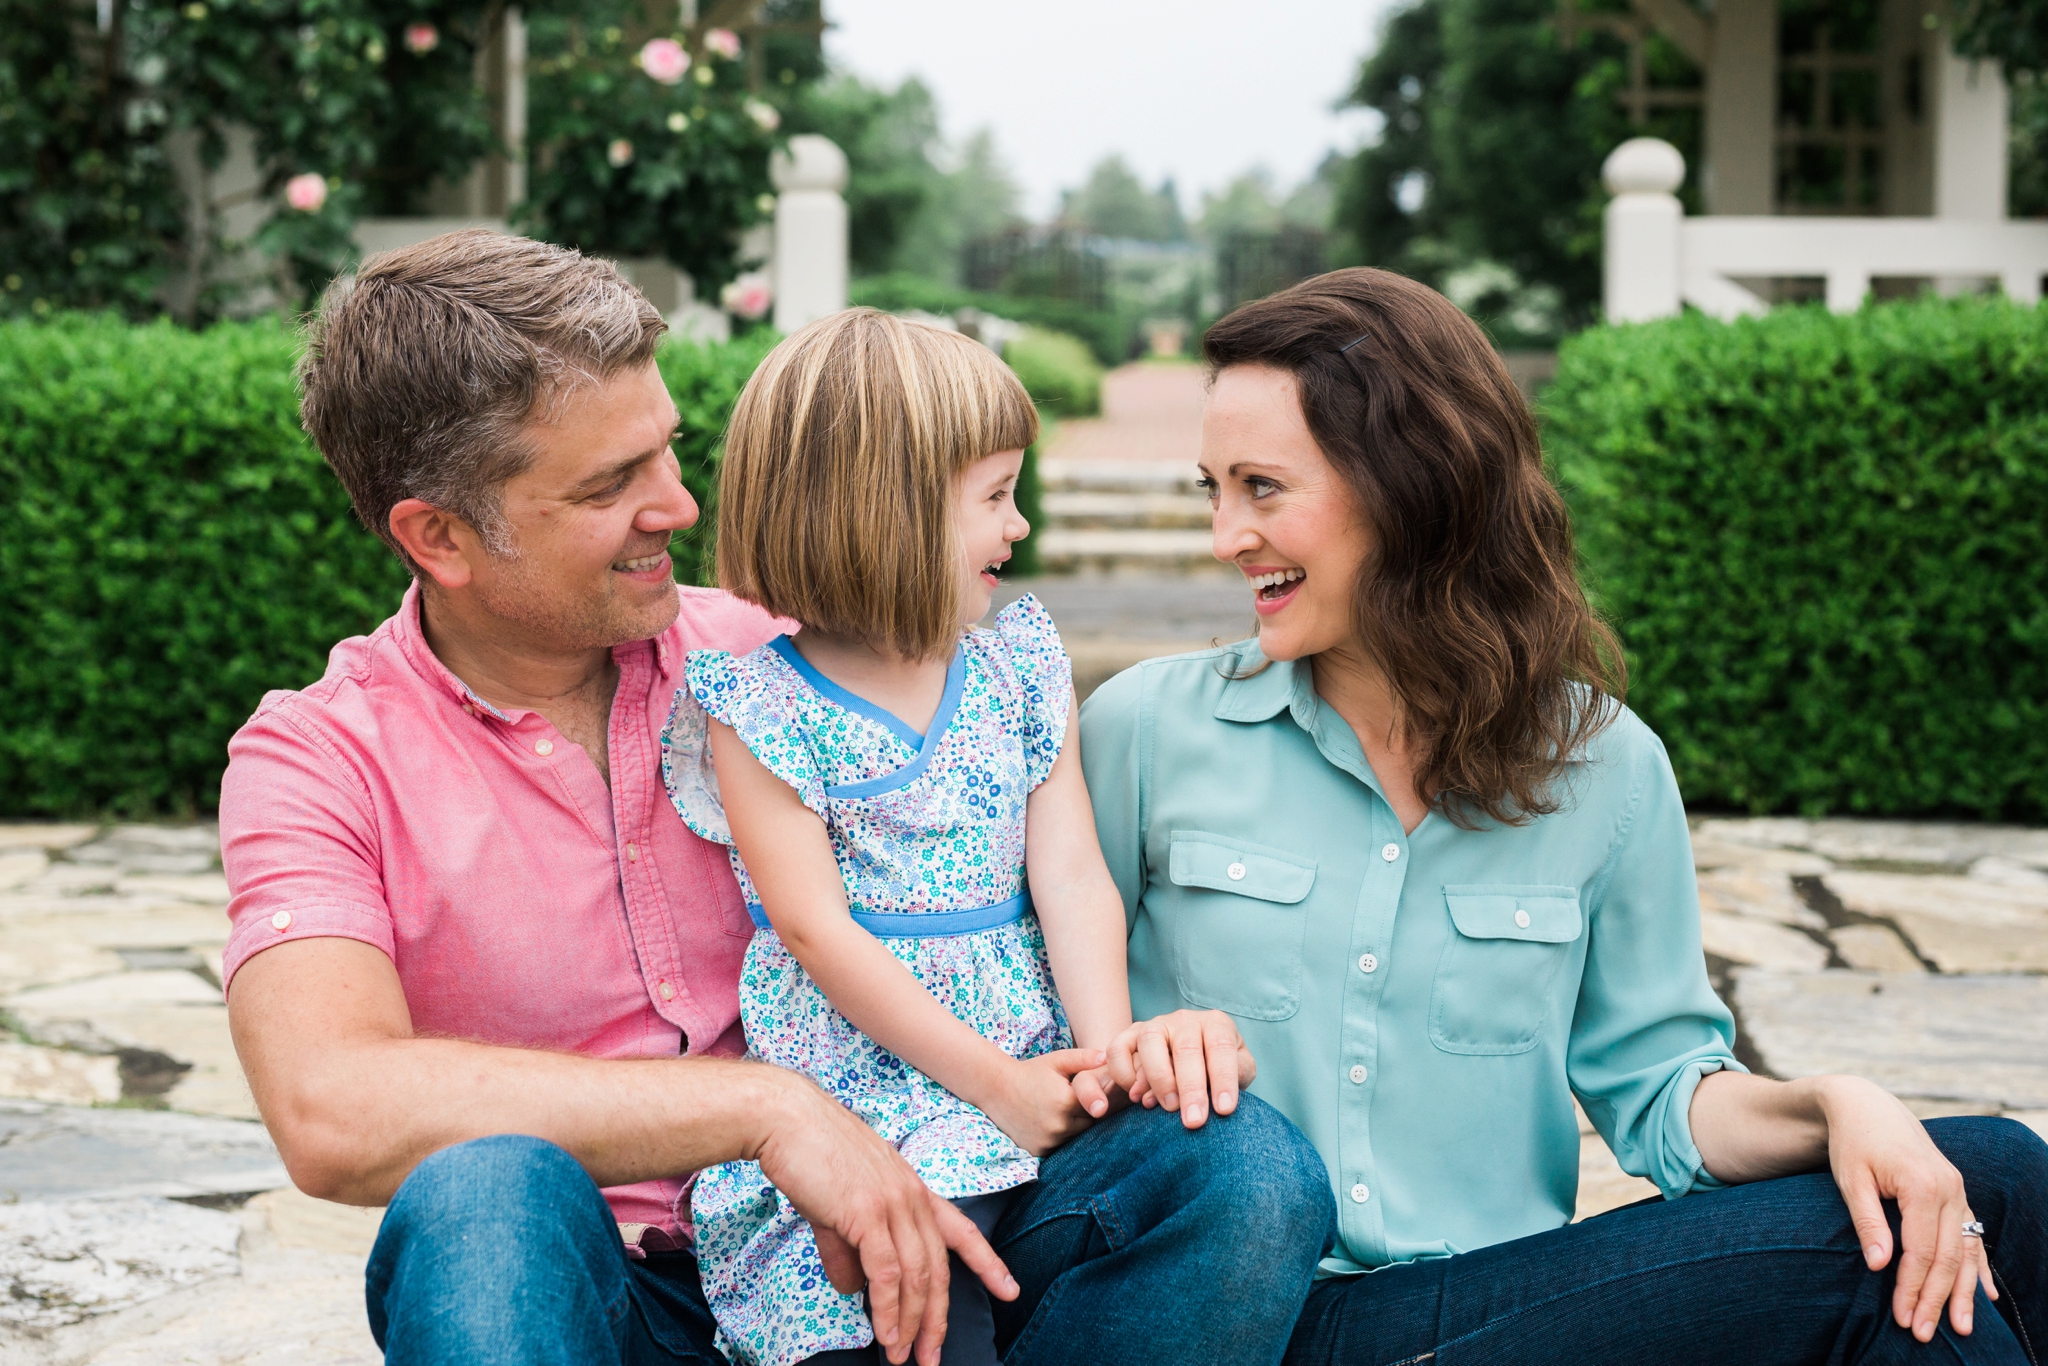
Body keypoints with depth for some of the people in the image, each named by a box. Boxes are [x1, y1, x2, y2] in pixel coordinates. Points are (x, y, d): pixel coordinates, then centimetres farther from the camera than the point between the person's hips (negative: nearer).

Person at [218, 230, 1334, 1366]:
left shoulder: (772, 655, 5)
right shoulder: (316, 759, -4)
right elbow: (332, 1114, -23)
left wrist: (1135, 1016, -10)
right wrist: (770, 1106, -27)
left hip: (868, 1244, 4)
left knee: (1248, 1167, -21)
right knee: (484, 1197, -38)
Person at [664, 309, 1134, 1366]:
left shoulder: (1020, 662, 12)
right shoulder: (752, 695, -4)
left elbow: (1072, 878, 6)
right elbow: (815, 928, -10)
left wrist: (1112, 1057, -10)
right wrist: (994, 1083, -15)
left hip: (1038, 1069, 6)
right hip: (861, 1081, -5)